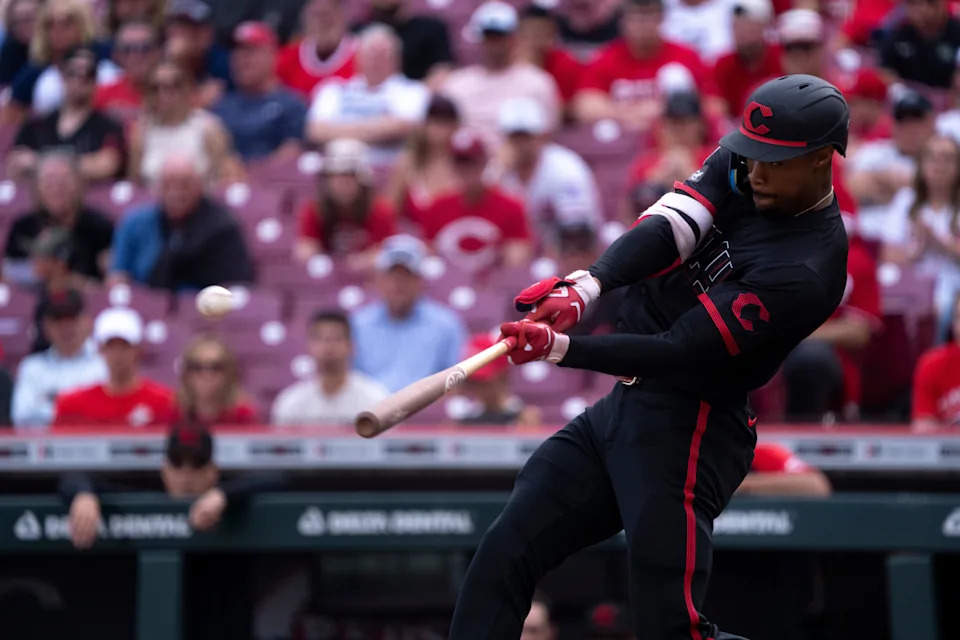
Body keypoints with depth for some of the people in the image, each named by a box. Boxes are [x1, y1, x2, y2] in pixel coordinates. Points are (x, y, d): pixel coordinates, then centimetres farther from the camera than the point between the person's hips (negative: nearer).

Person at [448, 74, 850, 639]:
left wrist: (558, 348, -31)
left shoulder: (808, 271, -21)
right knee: (503, 557, 1)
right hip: (621, 405, 8)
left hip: (687, 431, -8)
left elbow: (678, 351, -24)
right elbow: (663, 231, -12)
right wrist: (587, 287, -31)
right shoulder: (740, 163, 3)